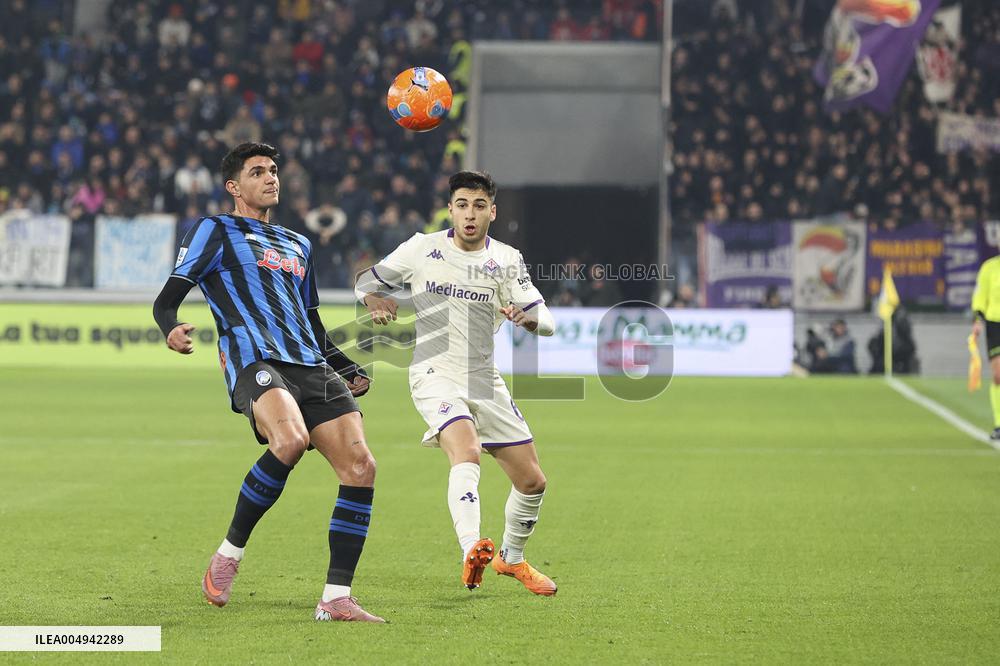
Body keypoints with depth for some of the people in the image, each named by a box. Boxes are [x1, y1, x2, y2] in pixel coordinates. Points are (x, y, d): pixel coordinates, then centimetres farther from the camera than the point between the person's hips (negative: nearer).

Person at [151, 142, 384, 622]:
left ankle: (336, 598, -8)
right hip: (255, 362, -6)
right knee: (290, 440, -35)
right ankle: (229, 554, -16)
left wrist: (349, 371, 23)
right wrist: (170, 329, -19)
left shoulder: (298, 245, 32)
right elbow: (167, 298, 4)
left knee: (360, 466, -12)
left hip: (311, 366, 6)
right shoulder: (215, 231, 14)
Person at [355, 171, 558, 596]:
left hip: (486, 381, 4)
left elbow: (545, 322, -2)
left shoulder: (507, 260, 3)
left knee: (532, 482, 7)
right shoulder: (422, 248, 0)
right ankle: (471, 551, -49)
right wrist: (377, 303, -12)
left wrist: (526, 316, -25)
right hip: (435, 377, -4)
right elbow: (368, 280, 12)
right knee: (467, 452, -33)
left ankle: (511, 558, 33)